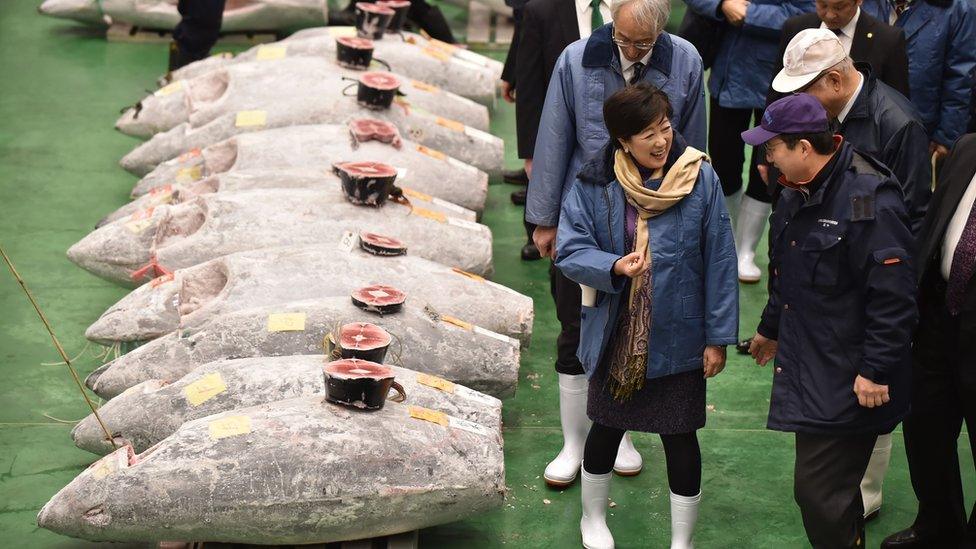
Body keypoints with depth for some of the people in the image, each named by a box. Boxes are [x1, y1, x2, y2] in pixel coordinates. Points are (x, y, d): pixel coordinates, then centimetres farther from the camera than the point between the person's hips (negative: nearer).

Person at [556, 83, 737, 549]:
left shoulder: (700, 179, -10)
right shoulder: (595, 185, -9)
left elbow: (719, 263, -6)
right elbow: (569, 251, -8)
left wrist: (718, 337, -5)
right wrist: (615, 266, -28)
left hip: (679, 338, -1)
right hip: (615, 337, 1)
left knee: (681, 440, 8)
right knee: (607, 428, 19)